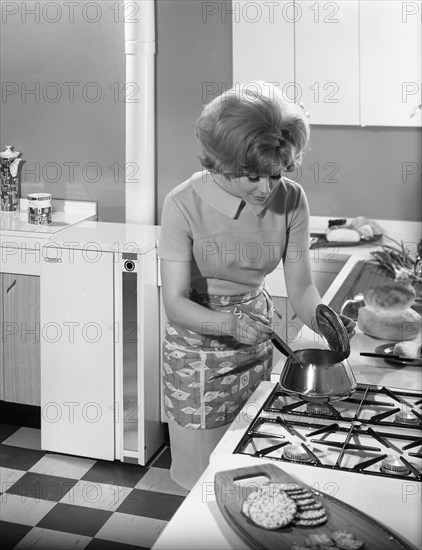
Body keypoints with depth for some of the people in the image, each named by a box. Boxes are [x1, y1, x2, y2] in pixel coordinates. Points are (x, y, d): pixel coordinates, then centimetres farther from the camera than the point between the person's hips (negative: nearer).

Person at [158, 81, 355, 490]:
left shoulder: (290, 200, -12)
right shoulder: (185, 204, -22)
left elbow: (300, 286, -9)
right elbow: (176, 302, -24)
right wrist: (231, 323, -42)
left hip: (257, 347, 3)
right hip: (197, 352, -3)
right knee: (203, 477, 9)